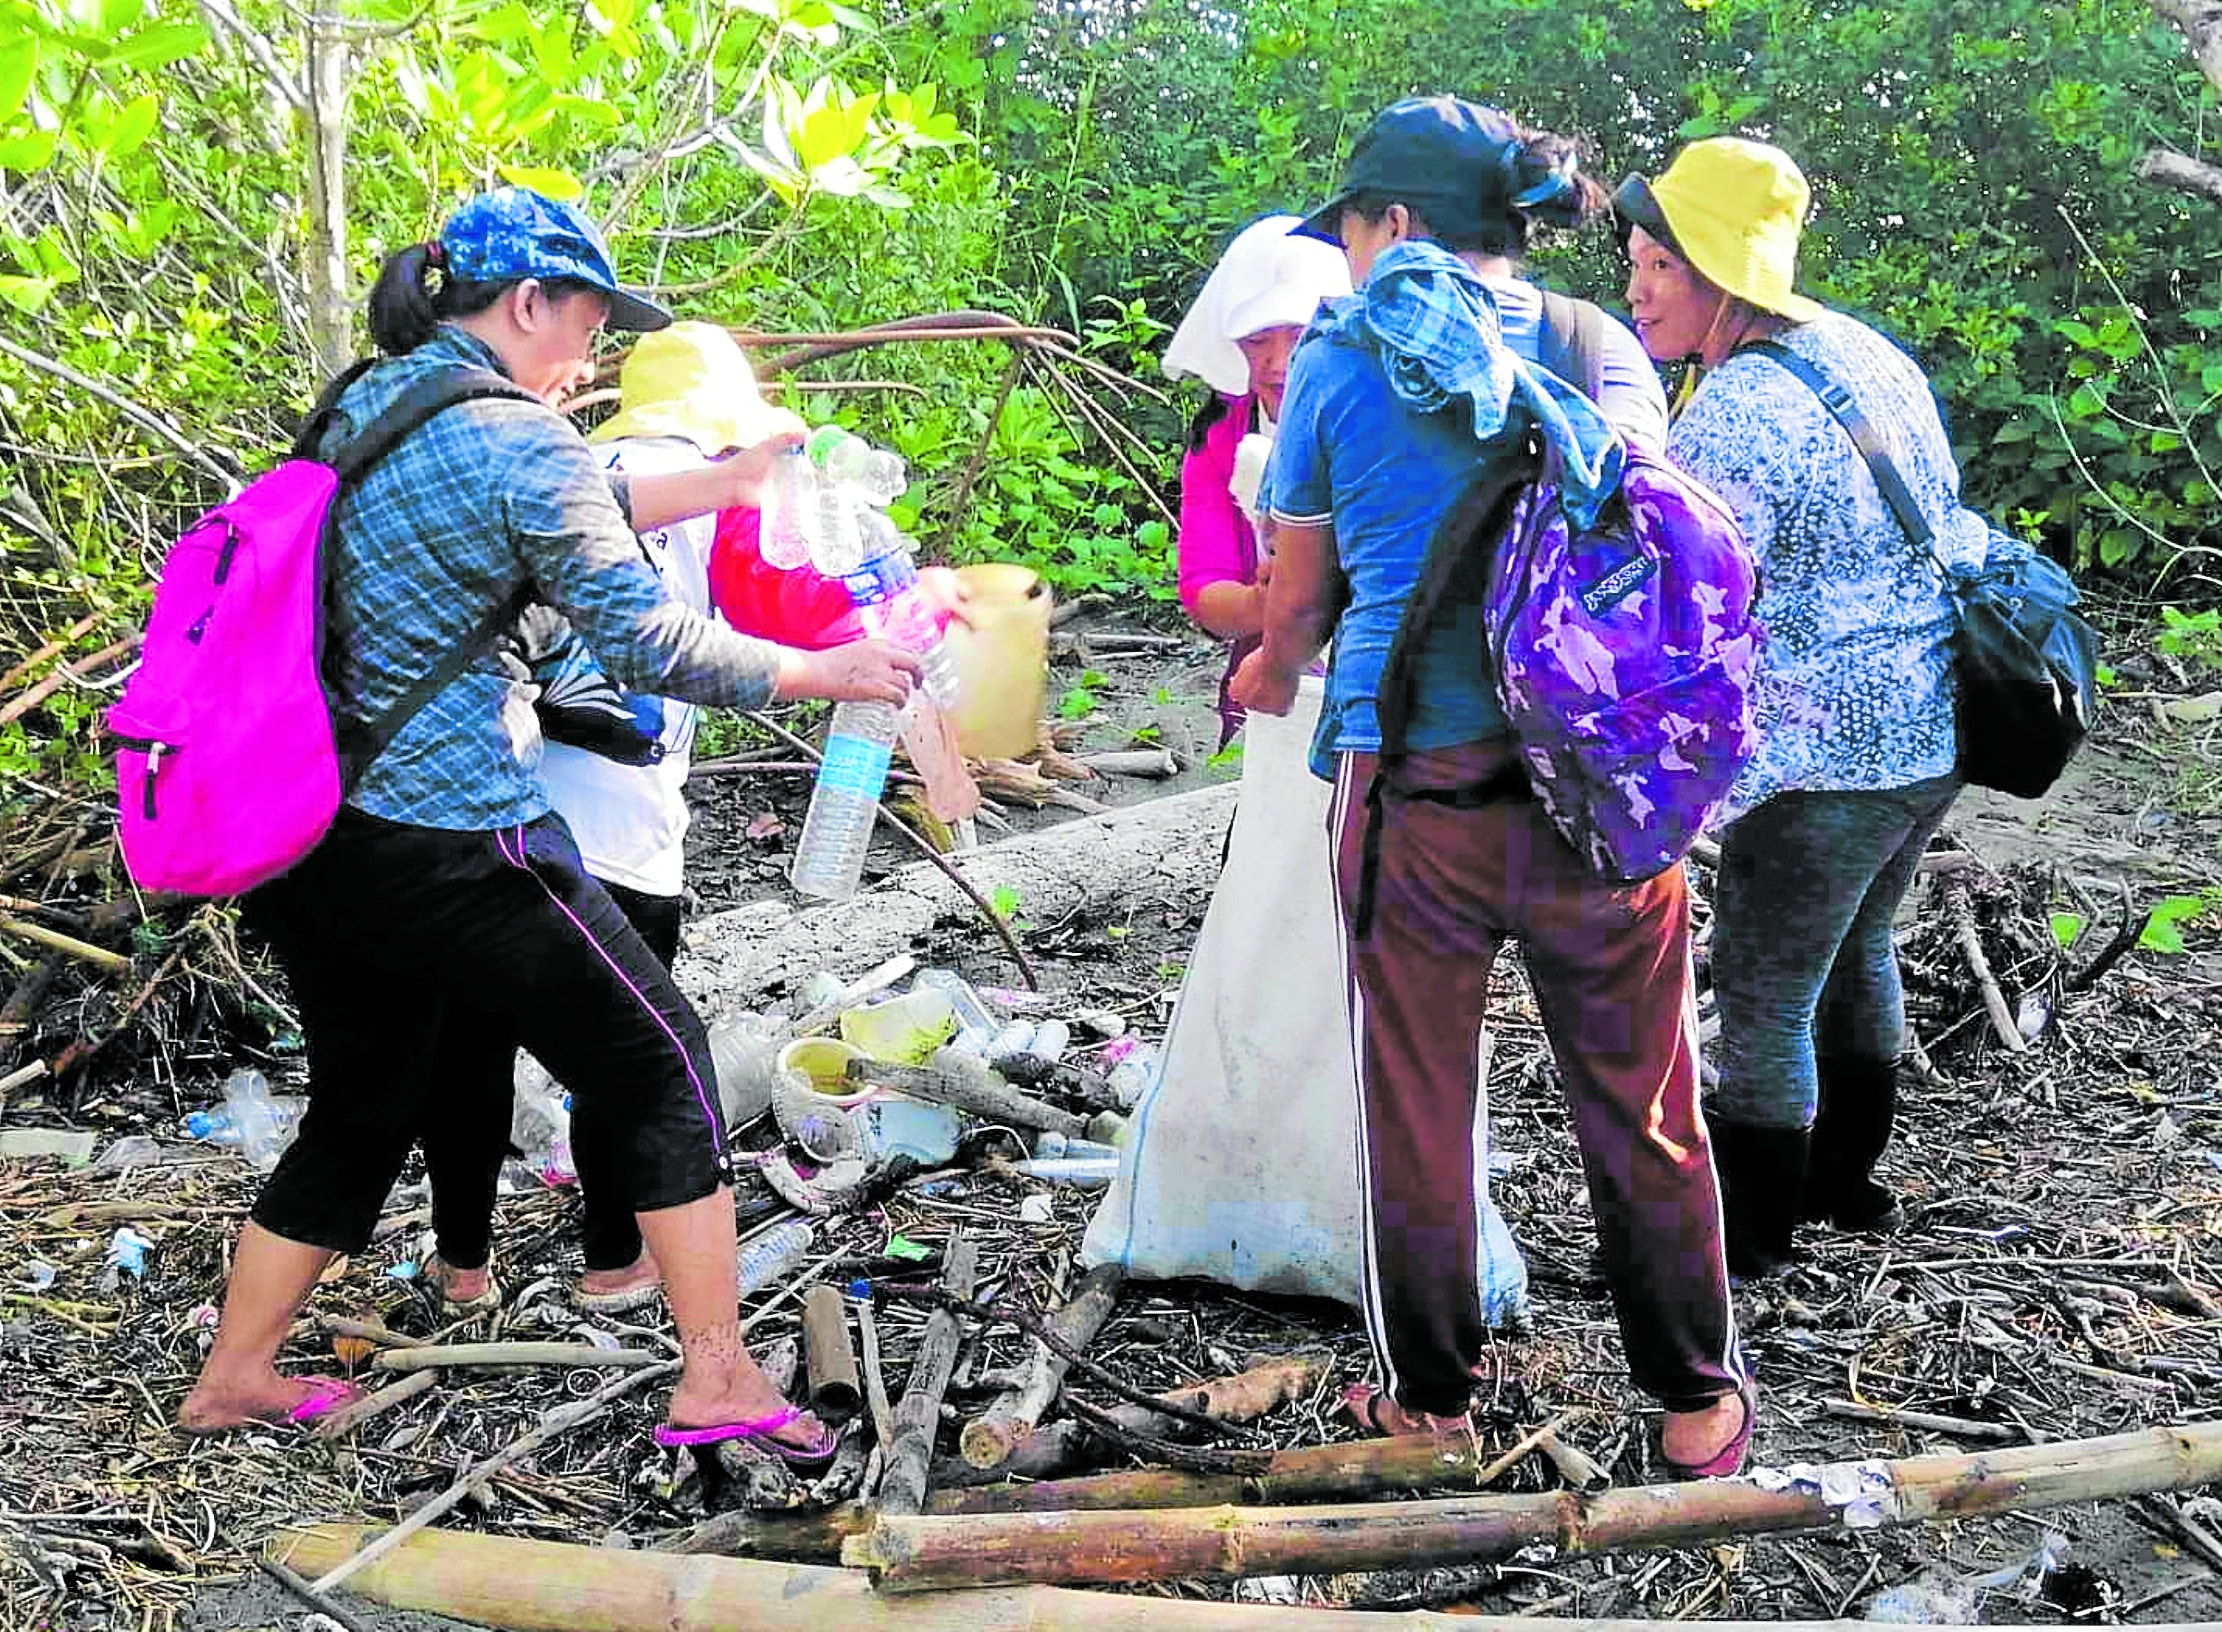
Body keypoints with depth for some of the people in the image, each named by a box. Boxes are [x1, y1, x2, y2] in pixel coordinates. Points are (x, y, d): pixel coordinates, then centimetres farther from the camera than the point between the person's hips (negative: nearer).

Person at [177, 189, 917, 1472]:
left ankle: (234, 1374, 32)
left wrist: (723, 484, 21)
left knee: (362, 1108, 22)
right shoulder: (516, 441, -14)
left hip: (308, 836, 8)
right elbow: (647, 641, -14)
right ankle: (719, 1379, 9)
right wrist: (827, 671, -4)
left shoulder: (365, 402, 12)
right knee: (658, 1065, 5)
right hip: (448, 840, -8)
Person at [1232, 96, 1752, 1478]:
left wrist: (1273, 676, 31)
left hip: (1415, 785, -2)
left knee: (1416, 1103, 14)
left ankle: (1432, 1395, 30)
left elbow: (1299, 603, 10)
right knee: (1640, 1104, 14)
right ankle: (1699, 1400, 28)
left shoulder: (1340, 364, 2)